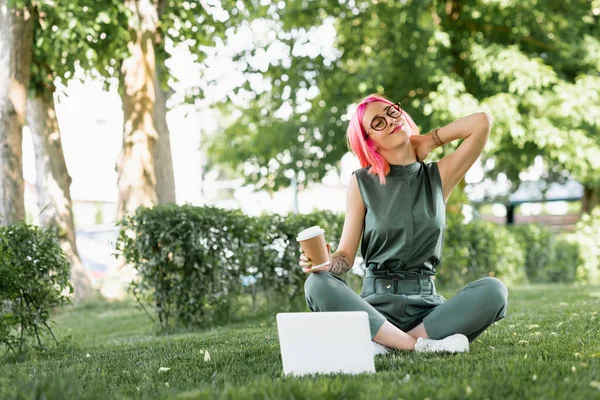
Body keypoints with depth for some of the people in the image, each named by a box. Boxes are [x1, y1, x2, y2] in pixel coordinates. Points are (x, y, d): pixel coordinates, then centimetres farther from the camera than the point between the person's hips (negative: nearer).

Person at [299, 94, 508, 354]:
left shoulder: (438, 177, 10)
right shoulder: (362, 183, 7)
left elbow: (482, 122, 0)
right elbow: (346, 256, 2)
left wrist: (429, 141, 9)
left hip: (426, 303, 1)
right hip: (376, 302, -1)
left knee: (493, 290, -26)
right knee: (318, 284, -30)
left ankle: (382, 341, -27)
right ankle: (422, 345, -32)